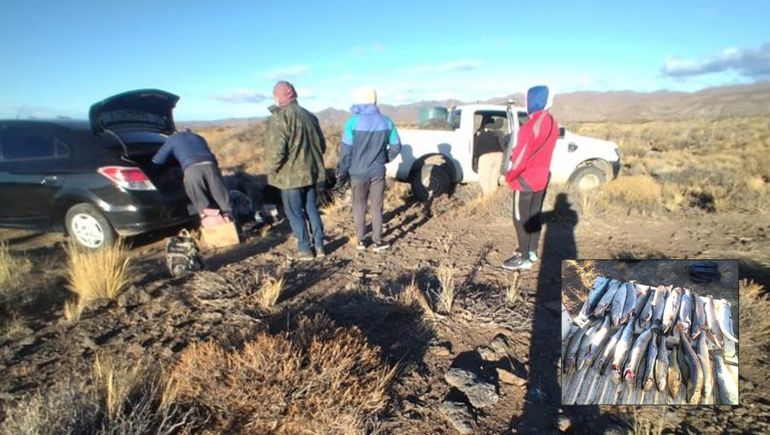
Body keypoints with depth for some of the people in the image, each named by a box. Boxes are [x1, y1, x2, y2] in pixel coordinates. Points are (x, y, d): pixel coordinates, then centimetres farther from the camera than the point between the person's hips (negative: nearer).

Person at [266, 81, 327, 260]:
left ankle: (305, 249, 9)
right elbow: (322, 145, 16)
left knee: (295, 214, 5)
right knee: (312, 210, 15)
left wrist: (272, 172, -5)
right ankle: (319, 246, 18)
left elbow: (276, 150, -18)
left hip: (291, 175, -7)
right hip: (312, 173, 7)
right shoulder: (309, 115, 11)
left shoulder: (279, 118, -12)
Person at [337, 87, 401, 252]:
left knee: (359, 207, 13)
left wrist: (342, 172, 1)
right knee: (376, 207, 11)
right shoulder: (386, 122, -3)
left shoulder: (353, 122, -14)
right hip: (378, 172, 2)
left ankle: (361, 240, 19)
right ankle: (377, 241, 14)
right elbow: (396, 146, 2)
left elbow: (346, 150, -11)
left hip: (358, 172, -2)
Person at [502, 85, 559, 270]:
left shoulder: (535, 124, -21)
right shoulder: (551, 122, 8)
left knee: (520, 218, -1)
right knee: (534, 215, 16)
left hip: (526, 179, -9)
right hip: (541, 177, 9)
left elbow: (524, 152, -19)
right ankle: (532, 251, 27)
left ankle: (524, 258, 5)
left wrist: (510, 175, -10)